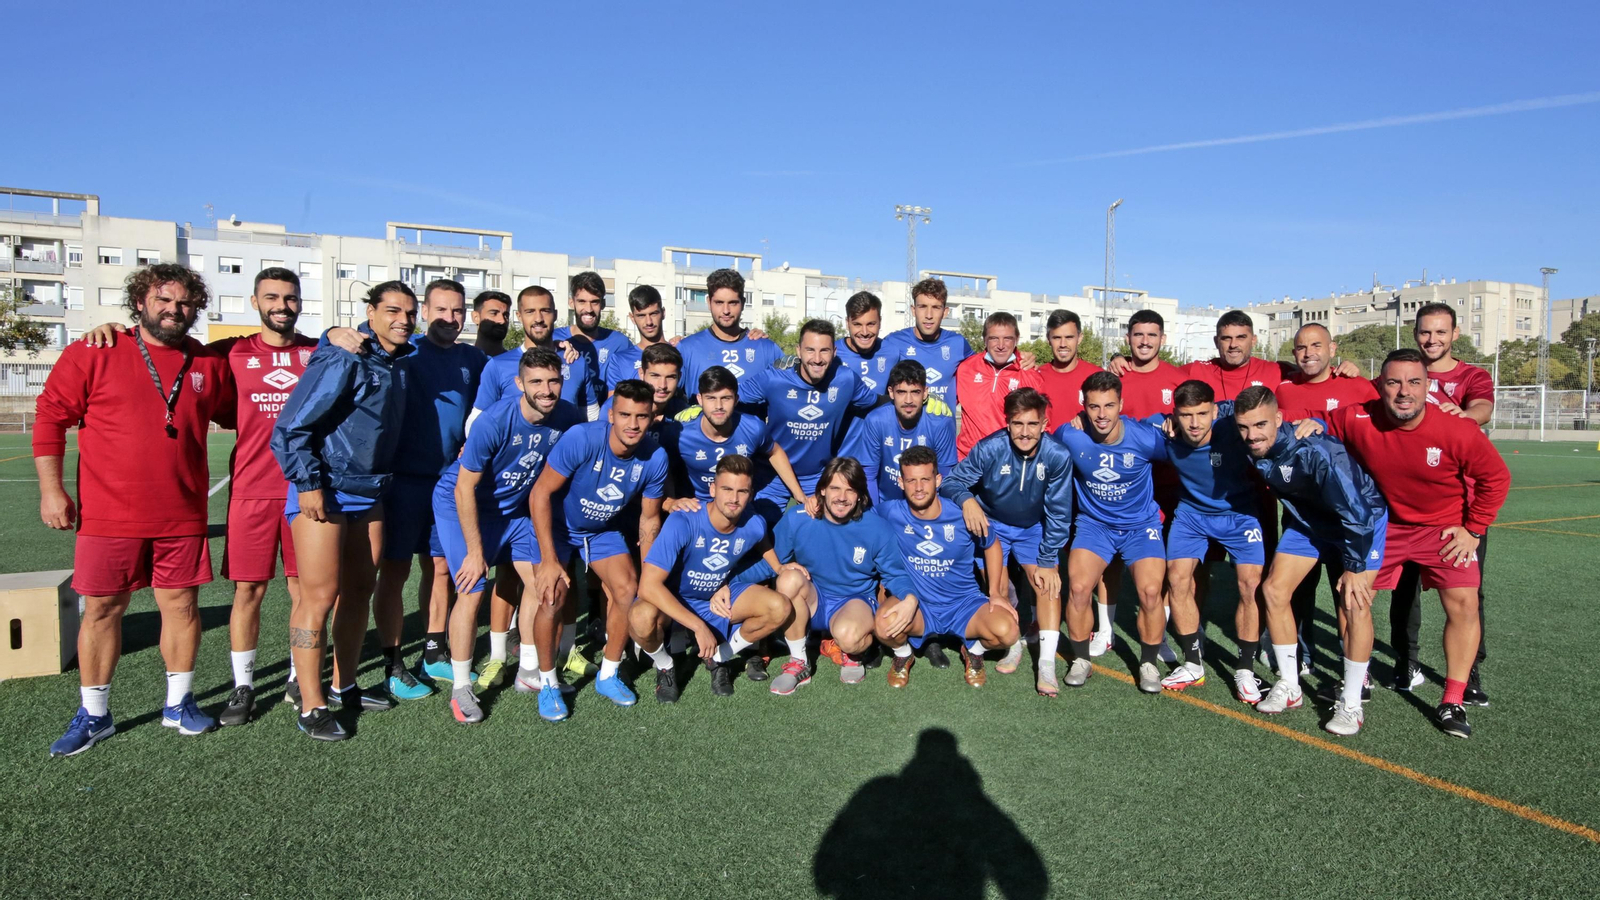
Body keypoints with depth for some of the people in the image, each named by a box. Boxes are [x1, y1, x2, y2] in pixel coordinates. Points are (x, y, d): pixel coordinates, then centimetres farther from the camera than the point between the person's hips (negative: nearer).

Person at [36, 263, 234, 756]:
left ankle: (179, 702, 24)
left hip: (183, 515, 2)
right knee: (101, 608, 7)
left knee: (181, 605, 8)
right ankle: (93, 714, 22)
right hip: (108, 514, -2)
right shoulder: (93, 354, -2)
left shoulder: (210, 364, 7)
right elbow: (51, 418, 0)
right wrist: (51, 489, -4)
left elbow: (235, 415, 24)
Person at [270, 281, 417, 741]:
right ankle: (310, 705, 5)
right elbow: (293, 426, -16)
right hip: (324, 492, -8)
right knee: (320, 595, -5)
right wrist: (309, 485, -17)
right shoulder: (343, 359, -15)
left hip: (369, 494, 8)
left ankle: (344, 686, 27)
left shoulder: (399, 363, 8)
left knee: (358, 591, 13)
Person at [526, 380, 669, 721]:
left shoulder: (655, 458, -21)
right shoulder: (581, 439, -33)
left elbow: (649, 519, -5)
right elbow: (540, 493, -26)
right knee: (553, 597, -19)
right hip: (556, 525, -3)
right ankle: (547, 683, 5)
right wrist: (549, 561, -28)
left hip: (604, 529, 4)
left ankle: (608, 676, 10)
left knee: (629, 590, -12)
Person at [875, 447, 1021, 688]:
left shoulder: (964, 515, -12)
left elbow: (992, 546, 8)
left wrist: (995, 592, 3)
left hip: (964, 603, 1)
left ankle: (973, 651, 11)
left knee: (1006, 632, -28)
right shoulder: (890, 513, -13)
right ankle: (903, 654, 5)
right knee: (884, 625, -35)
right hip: (914, 603, -1)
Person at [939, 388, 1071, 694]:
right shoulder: (989, 449, -28)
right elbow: (951, 481, -21)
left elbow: (1058, 514, -15)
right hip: (991, 523, 0)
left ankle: (1047, 662, -12)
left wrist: (1047, 561, -14)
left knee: (1048, 583, -15)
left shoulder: (1058, 456, -25)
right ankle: (1013, 646, 16)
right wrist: (966, 499, -44)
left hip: (1034, 528, 1)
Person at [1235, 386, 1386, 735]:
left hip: (1361, 517, -6)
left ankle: (1351, 703, -1)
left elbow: (1355, 512, -30)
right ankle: (1289, 687, 11)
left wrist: (1354, 566, -22)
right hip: (1307, 519, 6)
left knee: (1353, 603, -17)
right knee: (1274, 588, -3)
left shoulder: (1316, 451, -38)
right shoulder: (1253, 447, -20)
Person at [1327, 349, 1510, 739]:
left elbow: (1496, 477, -9)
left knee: (1463, 603, -12)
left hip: (1444, 527, -1)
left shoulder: (1457, 430, -24)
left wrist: (1472, 530, -7)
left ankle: (1453, 703, 2)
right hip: (1383, 525, 2)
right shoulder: (1357, 420, -20)